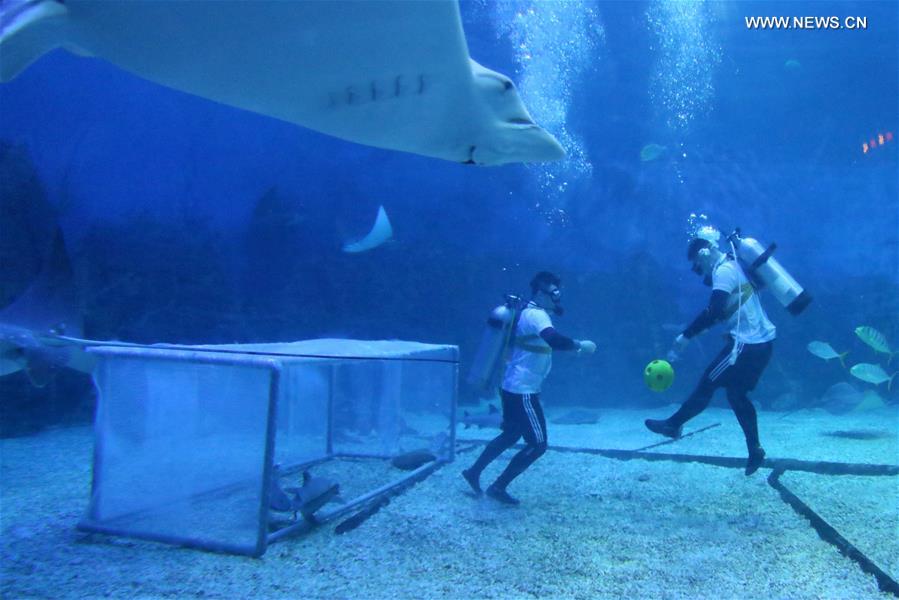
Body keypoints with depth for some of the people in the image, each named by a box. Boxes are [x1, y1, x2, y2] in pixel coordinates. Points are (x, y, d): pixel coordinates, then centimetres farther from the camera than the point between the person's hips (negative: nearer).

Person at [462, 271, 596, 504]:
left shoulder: (529, 313, 13)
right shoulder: (536, 315, -18)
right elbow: (554, 340, -36)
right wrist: (579, 345, -24)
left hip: (514, 387, 10)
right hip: (522, 391, -10)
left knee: (510, 436, 24)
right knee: (538, 444, -1)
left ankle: (474, 472, 33)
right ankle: (498, 487, 7)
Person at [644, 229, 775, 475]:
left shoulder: (723, 271, -17)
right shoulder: (731, 265, 14)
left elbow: (713, 312, -29)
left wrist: (685, 337, -27)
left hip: (748, 343, -10)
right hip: (761, 340, 10)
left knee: (707, 384, 3)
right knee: (736, 395, 17)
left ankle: (673, 425, 17)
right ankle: (754, 451, 21)